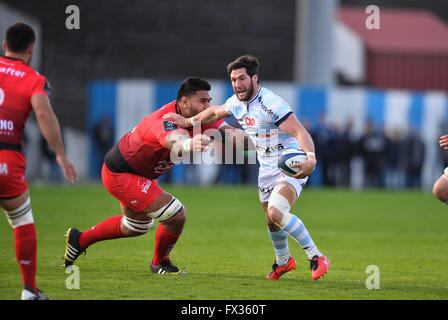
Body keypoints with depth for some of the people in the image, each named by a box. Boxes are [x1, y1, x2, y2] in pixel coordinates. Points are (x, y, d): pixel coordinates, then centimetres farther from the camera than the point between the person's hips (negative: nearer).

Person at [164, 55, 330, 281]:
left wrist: (310, 158, -49)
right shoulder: (237, 102, 2)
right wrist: (188, 122, 23)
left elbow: (300, 132, -33)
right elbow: (215, 112, 25)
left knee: (276, 212, -29)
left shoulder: (271, 104, -25)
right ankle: (283, 261, 43)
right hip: (267, 169, 8)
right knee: (271, 221, 14)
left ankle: (316, 258, -18)